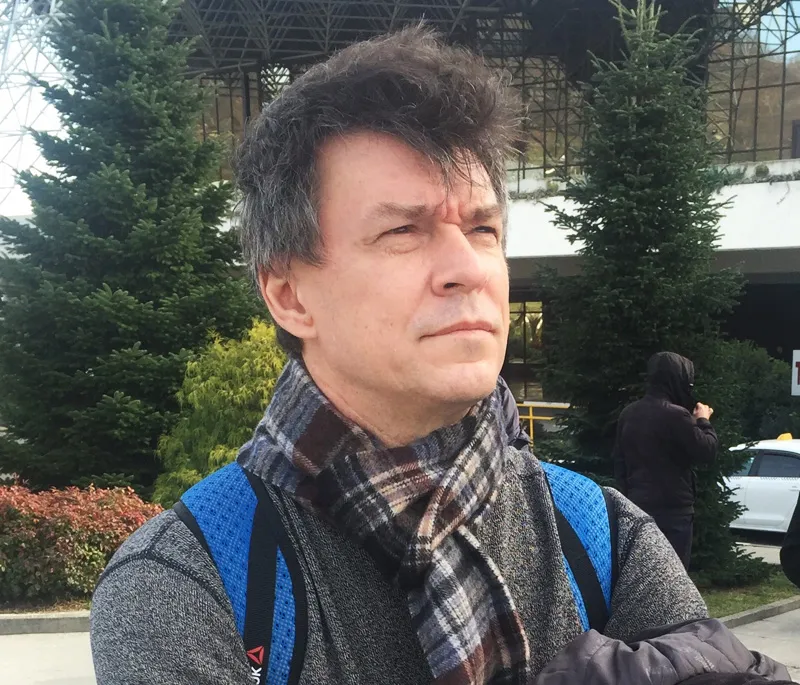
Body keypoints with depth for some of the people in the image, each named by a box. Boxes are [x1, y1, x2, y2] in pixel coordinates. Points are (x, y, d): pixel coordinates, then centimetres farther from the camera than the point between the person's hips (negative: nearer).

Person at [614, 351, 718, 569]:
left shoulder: (628, 413, 8)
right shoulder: (675, 414, -16)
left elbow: (619, 462, 15)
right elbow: (706, 452, -10)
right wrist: (703, 421, 6)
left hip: (637, 506, 8)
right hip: (672, 509, -7)